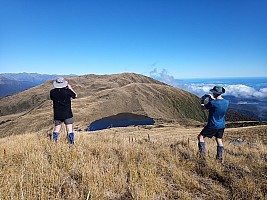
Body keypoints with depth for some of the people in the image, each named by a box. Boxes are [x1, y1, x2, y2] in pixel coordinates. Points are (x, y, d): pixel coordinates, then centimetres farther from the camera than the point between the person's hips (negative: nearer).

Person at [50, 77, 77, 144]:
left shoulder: (52, 92, -5)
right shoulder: (67, 91, -12)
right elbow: (75, 96, 6)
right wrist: (70, 88, 16)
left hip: (57, 115, 3)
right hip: (67, 114, -3)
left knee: (56, 129, 17)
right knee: (69, 130, 2)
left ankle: (54, 143, 18)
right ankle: (71, 143, 3)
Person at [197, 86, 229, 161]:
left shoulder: (212, 103, -24)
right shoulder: (227, 102, -4)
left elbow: (203, 108, -7)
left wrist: (202, 100, 8)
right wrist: (213, 98, 19)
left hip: (213, 125, -6)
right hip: (222, 125, 7)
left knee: (200, 137, 5)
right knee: (219, 140, 18)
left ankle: (202, 153, 1)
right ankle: (219, 157, 25)